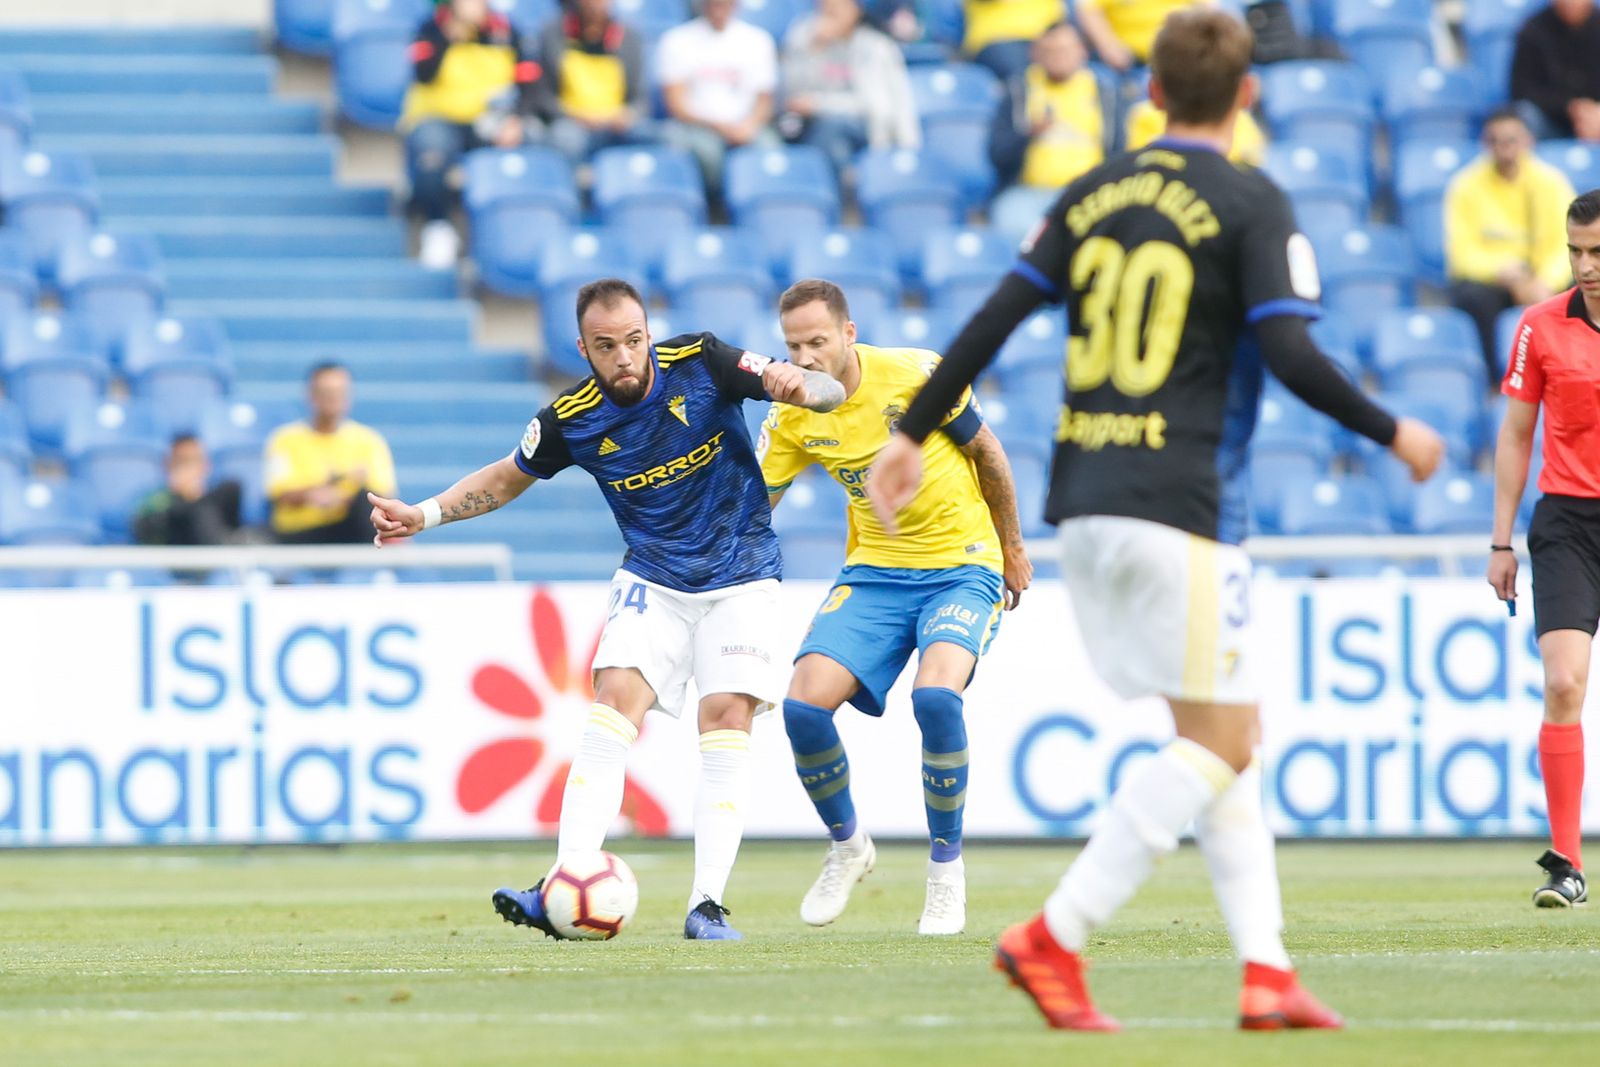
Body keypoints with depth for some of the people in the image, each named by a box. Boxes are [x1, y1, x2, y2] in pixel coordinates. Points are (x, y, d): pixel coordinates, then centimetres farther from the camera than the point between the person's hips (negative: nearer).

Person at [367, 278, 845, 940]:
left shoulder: (702, 364, -13)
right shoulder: (571, 419, -8)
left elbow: (829, 390, -13)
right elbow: (508, 478, 12)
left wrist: (799, 386, -37)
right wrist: (425, 515, 0)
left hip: (739, 577, -1)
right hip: (652, 580, 1)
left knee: (727, 718, -14)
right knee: (615, 702, -17)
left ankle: (707, 904, -14)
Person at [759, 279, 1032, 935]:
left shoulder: (915, 374, -15)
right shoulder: (792, 419, -5)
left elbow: (987, 453, -1)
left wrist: (1013, 550, 8)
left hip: (962, 568, -4)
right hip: (873, 573, 4)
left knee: (934, 696, -31)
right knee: (804, 704, -17)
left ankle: (946, 870, -10)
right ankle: (847, 848, 12)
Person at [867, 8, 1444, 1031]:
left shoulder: (1093, 195, 11)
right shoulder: (1252, 205, -5)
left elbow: (993, 321, 7)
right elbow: (1291, 354, -14)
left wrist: (913, 434, 14)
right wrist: (1393, 433, -1)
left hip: (1085, 501, 7)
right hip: (1181, 502, -7)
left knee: (1227, 736, 13)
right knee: (1219, 744, -2)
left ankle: (1267, 971, 5)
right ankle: (1055, 937, -11)